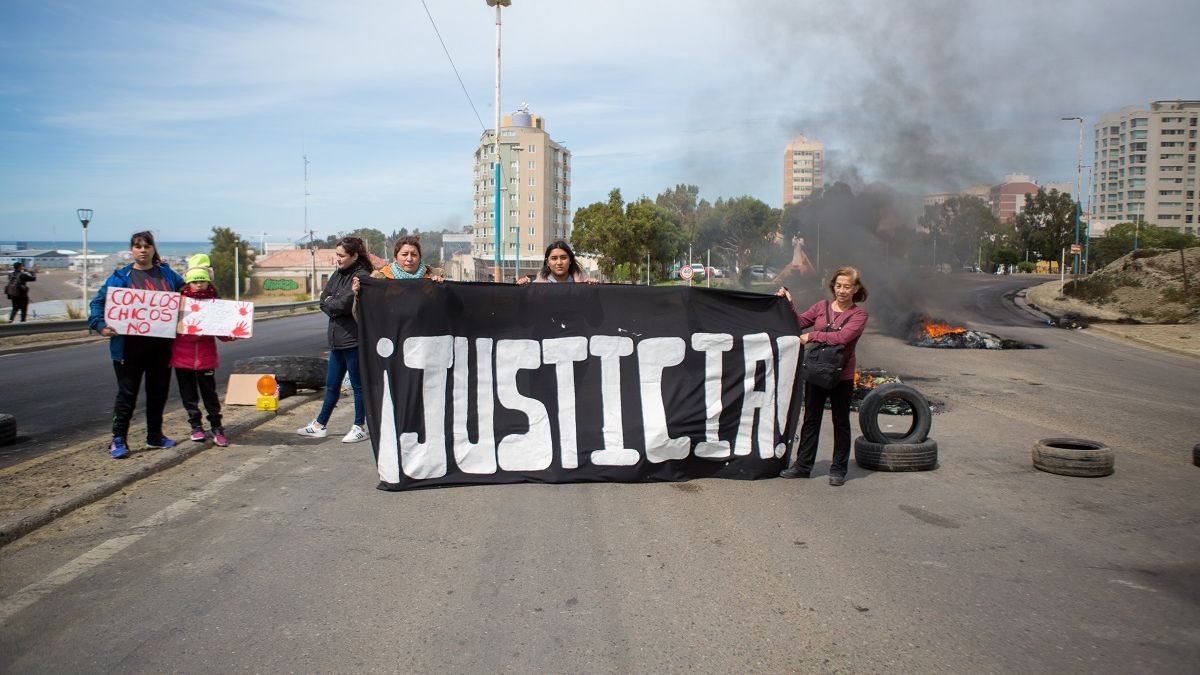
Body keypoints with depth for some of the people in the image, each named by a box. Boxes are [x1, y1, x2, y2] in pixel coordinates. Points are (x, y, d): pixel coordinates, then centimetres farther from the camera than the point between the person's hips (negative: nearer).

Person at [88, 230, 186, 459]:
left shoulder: (167, 274, 8)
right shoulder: (121, 277, -1)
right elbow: (97, 302, -2)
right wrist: (100, 325, -16)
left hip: (162, 343, 3)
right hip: (130, 345, -3)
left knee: (159, 390, 11)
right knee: (127, 392, 1)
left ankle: (155, 435, 25)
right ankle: (118, 440, 8)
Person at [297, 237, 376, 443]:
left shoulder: (361, 276, -13)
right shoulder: (338, 274, 12)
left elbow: (345, 304, -21)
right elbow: (324, 299, 7)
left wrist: (330, 304, -4)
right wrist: (336, 305, -11)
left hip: (354, 339, -8)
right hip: (337, 338, 8)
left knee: (358, 385, 3)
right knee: (331, 384, 17)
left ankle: (360, 427, 14)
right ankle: (320, 425, 27)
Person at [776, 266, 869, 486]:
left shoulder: (859, 315, -6)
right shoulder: (822, 306, 6)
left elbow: (842, 337, -21)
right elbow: (799, 323, 5)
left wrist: (812, 336, -18)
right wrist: (789, 304, -6)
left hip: (842, 376, -3)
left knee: (841, 422, 8)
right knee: (811, 419, 10)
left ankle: (838, 469, 18)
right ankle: (803, 464, 18)